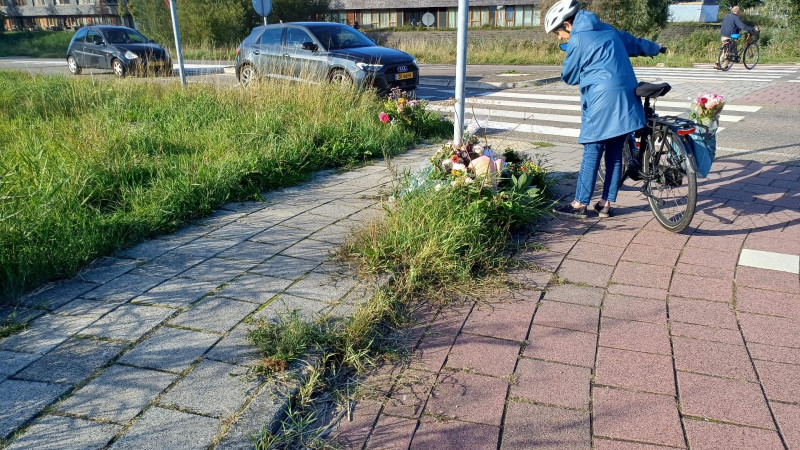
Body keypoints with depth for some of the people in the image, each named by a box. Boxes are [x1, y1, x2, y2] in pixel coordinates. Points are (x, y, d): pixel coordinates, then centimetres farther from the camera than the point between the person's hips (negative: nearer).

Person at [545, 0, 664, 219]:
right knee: (615, 154, 9)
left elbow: (569, 76, 3)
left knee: (592, 153, -3)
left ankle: (580, 204, 2)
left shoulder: (577, 39, -5)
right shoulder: (607, 29, 17)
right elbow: (633, 42, 33)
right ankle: (606, 203, 15)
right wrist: (656, 48, 52)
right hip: (625, 100, 8)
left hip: (601, 100, -8)